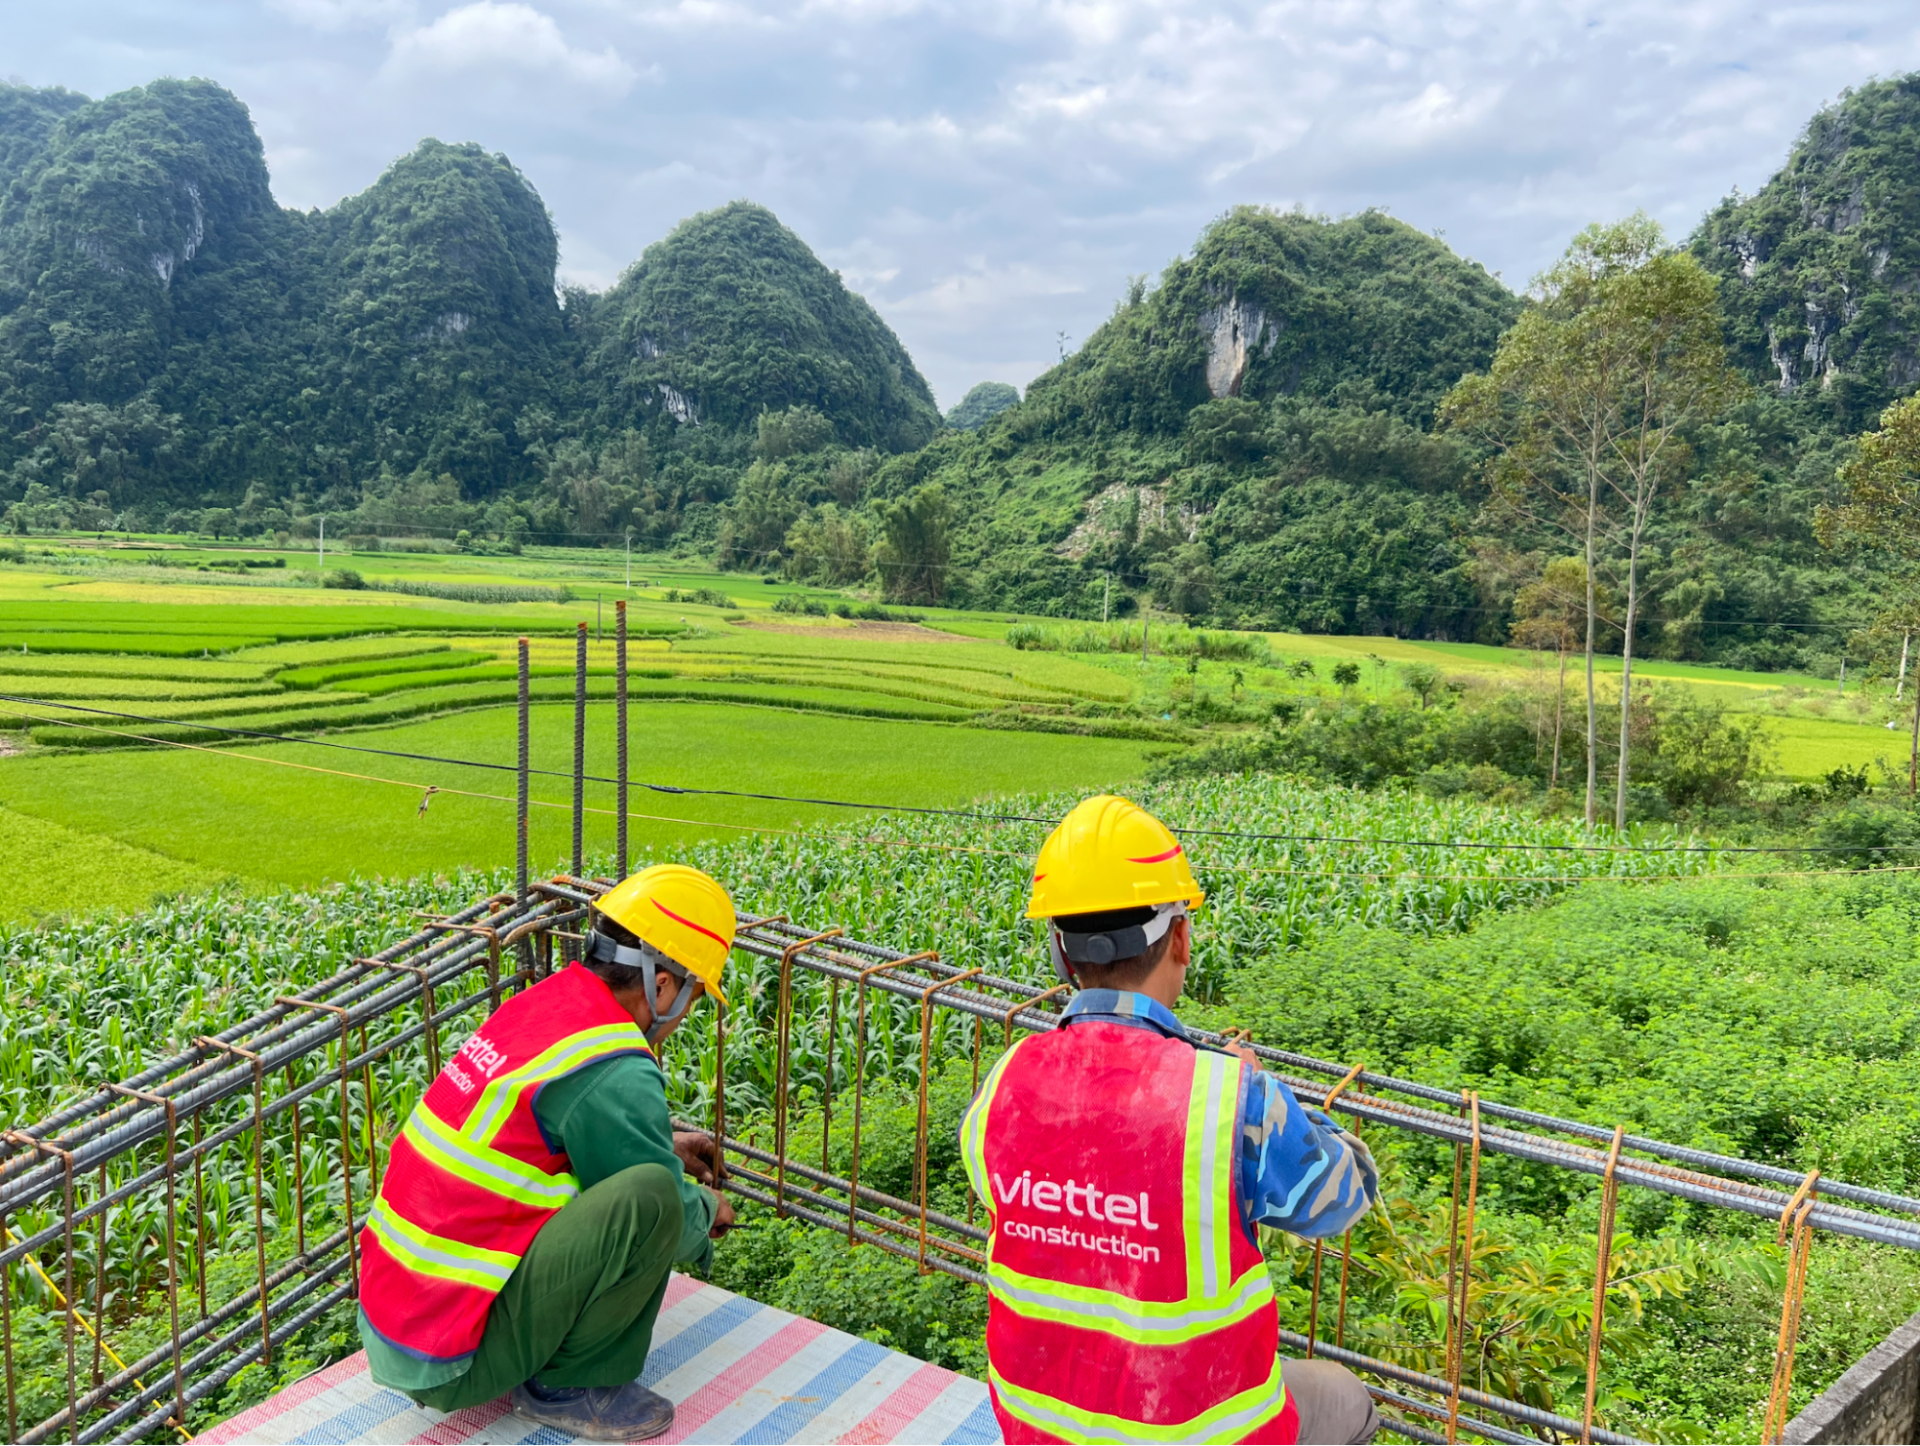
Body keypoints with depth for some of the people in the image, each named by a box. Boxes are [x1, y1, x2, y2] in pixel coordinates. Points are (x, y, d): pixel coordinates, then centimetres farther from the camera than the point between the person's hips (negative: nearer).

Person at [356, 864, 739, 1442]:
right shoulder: (617, 1074, -22)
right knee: (651, 1196, -22)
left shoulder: (543, 1000, 3)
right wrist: (705, 1210, 14)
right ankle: (569, 1385, -1)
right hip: (448, 1367, -9)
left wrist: (661, 1144, 31)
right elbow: (675, 1225, -7)